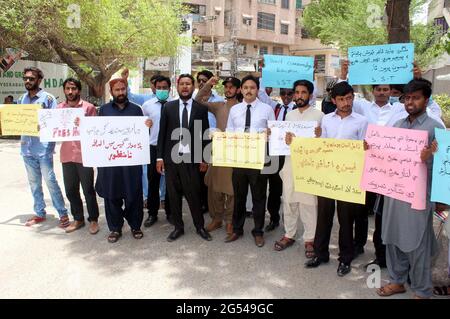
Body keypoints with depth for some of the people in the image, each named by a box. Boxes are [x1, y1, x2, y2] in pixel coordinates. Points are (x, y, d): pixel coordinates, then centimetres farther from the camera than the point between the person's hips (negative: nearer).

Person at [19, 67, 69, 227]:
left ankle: (63, 214, 5)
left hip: (43, 147, -6)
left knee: (50, 181, -4)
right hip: (27, 147, 6)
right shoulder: (22, 99, 12)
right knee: (34, 182, 12)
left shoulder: (48, 98, -5)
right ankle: (39, 213, 24)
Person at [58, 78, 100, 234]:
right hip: (66, 155, 5)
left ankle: (93, 219, 19)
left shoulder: (88, 107, -3)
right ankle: (78, 219, 28)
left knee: (88, 189, 4)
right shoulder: (59, 108, 10)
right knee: (70, 190, 12)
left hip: (84, 155, -4)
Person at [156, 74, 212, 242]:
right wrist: (159, 157, 0)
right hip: (171, 158, 2)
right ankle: (178, 227, 22)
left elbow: (204, 134, 4)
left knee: (194, 195, 1)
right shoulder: (168, 107, 6)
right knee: (174, 195, 8)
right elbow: (162, 133, 6)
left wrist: (204, 159, 1)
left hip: (192, 158, -1)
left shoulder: (201, 108, 4)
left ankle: (200, 226, 19)